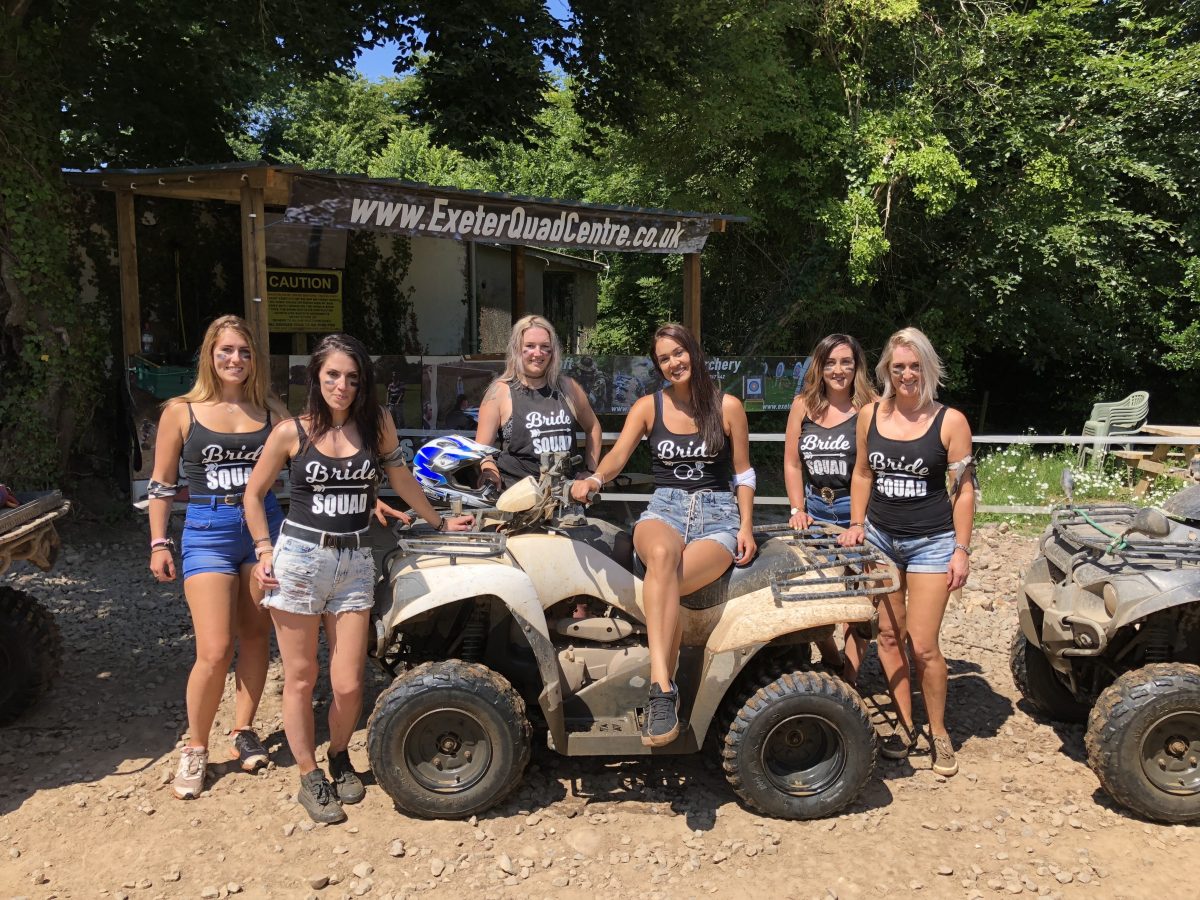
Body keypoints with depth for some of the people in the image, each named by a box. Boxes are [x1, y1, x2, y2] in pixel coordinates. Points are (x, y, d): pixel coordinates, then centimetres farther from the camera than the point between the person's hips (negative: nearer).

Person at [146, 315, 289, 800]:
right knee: (215, 650, -7)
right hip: (208, 532, -2)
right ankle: (195, 748, 14)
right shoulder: (181, 411, 0)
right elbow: (161, 483, 5)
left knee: (255, 637, 10)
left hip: (264, 525, 3)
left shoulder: (270, 411, 5)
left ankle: (243, 731, 28)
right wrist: (158, 544, 1)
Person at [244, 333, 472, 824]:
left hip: (354, 563, 1)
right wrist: (264, 552, -2)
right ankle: (309, 778, 24)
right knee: (301, 679, 6)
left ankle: (339, 757, 30)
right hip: (299, 559, -1)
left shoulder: (376, 422, 1)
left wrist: (439, 522, 21)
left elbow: (401, 480, 13)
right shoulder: (291, 432, -3)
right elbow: (253, 494, 7)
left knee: (348, 685, 1)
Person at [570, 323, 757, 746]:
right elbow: (618, 455, -3)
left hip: (717, 513, 0)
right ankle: (663, 687, -45)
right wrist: (594, 479, -25)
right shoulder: (648, 407, 11)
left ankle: (661, 692, -27)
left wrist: (746, 526, 1)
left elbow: (743, 473, 13)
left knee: (665, 586, -34)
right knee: (661, 555, -40)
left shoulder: (728, 407, 9)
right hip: (665, 508, 1)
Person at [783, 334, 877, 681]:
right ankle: (832, 662, 30)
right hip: (816, 511, 4)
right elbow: (792, 463, 8)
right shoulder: (803, 405, 5)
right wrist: (798, 511, 1)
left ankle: (849, 681, 14)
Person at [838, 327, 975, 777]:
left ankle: (939, 734, 16)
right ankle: (904, 724, 23)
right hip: (880, 536, 4)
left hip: (931, 542, -3)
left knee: (923, 645, -5)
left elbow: (964, 490, -5)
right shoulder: (870, 415, 2)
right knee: (888, 635, 7)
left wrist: (961, 549, -8)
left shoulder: (950, 421, -8)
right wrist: (856, 524, 5)